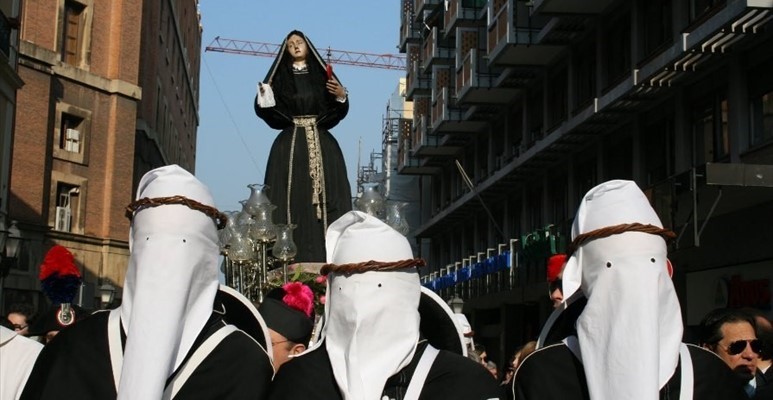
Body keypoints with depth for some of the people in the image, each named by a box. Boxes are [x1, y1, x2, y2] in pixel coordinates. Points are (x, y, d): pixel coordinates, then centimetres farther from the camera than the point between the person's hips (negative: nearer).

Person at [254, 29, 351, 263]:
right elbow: (271, 113, 2)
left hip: (321, 144, 1)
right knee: (292, 198, -9)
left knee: (325, 197, -8)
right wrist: (264, 99, -18)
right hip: (290, 145, -1)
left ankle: (326, 259, -10)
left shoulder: (322, 76, 14)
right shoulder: (280, 77, 12)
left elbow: (338, 111, 7)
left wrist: (341, 96, -12)